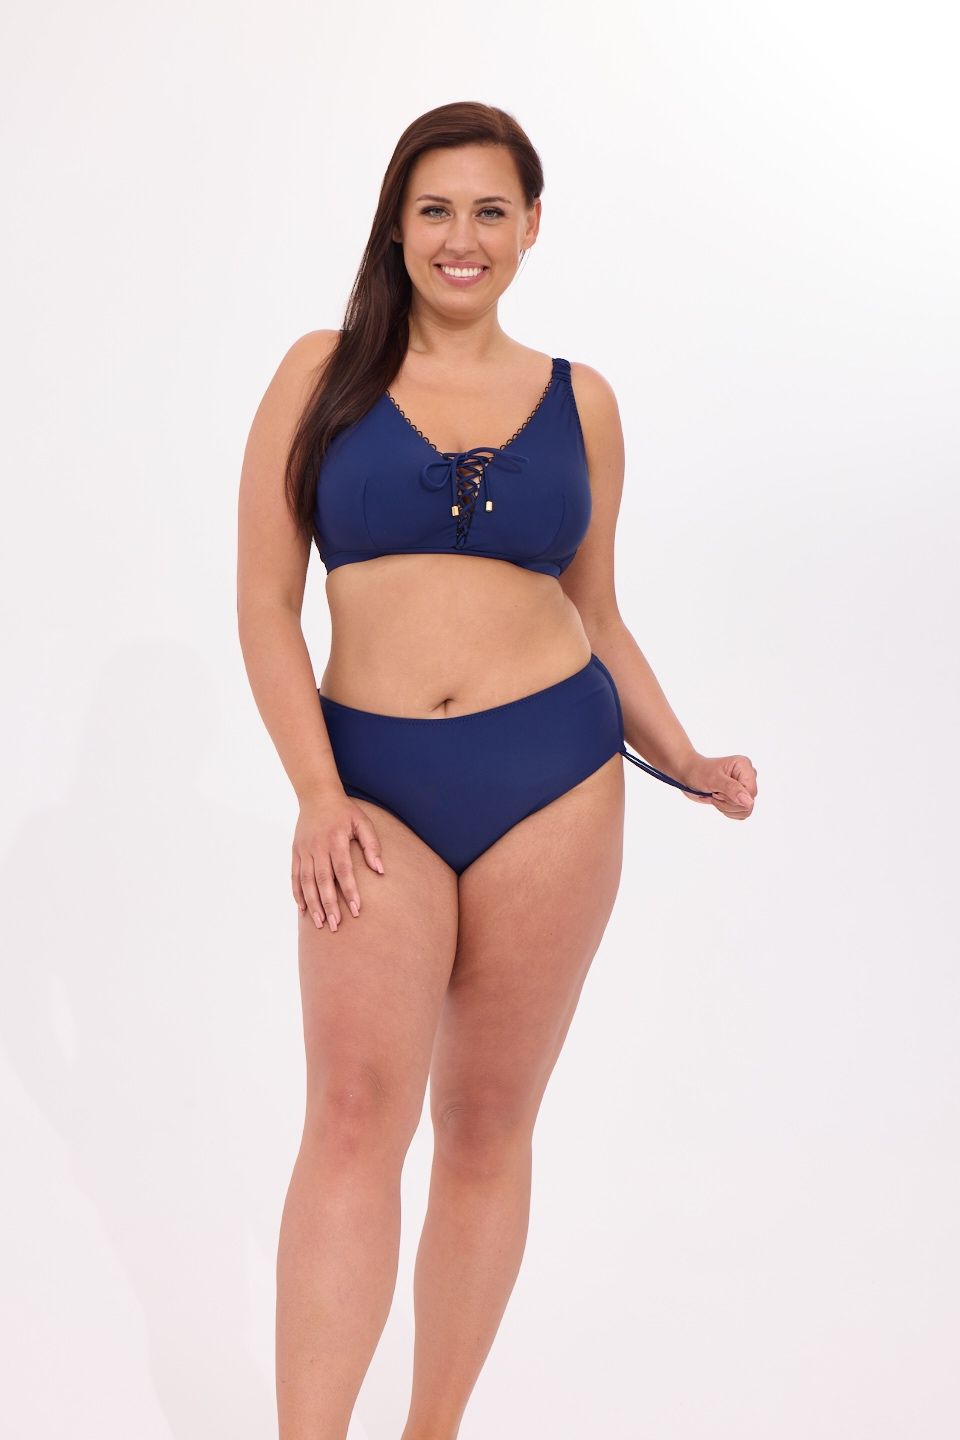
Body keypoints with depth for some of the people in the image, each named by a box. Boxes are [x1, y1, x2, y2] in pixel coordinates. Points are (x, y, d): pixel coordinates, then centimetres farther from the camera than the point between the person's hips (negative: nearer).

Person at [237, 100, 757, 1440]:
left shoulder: (580, 400, 9)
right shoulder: (324, 372, 4)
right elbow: (265, 599, 1)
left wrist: (690, 768, 8)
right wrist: (316, 796, -8)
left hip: (554, 778, 2)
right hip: (375, 785, -1)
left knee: (488, 1127, 7)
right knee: (355, 1115, -13)